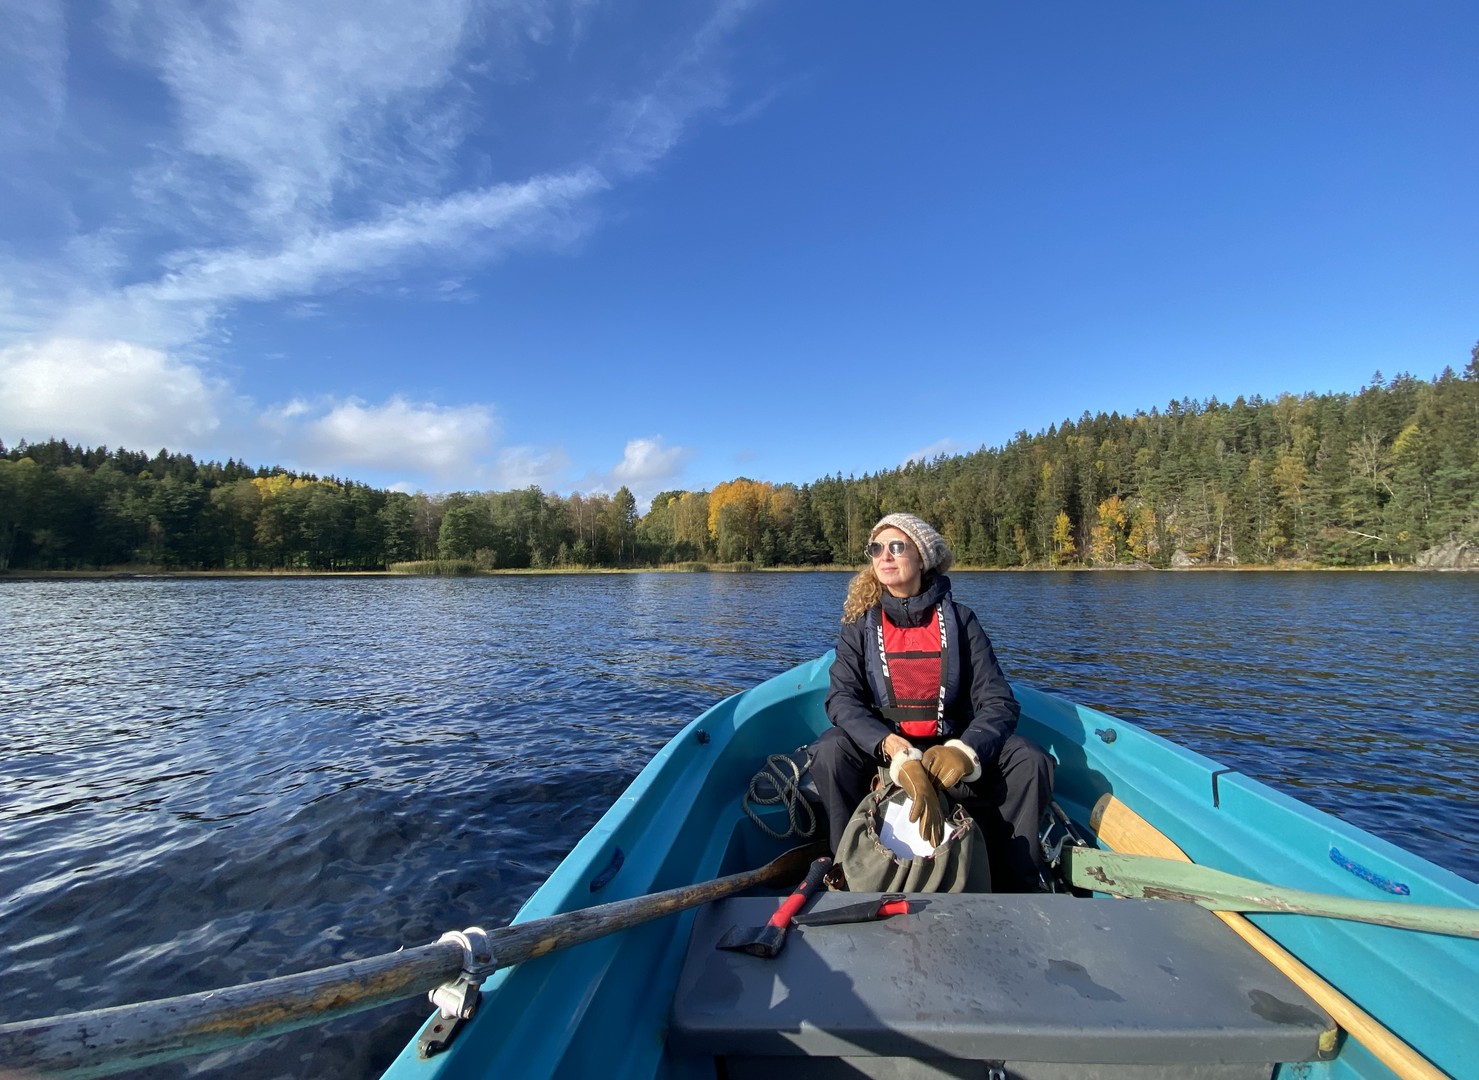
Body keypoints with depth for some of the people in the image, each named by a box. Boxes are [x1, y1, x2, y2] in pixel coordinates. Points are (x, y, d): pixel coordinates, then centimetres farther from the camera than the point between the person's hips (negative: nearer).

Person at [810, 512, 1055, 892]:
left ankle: (1014, 884, -4)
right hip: (881, 750, -1)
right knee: (831, 752, -30)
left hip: (950, 750, 1)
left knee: (1031, 761, -22)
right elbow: (841, 699, -17)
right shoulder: (861, 623, -5)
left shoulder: (959, 620, -4)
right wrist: (896, 751, -35)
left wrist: (965, 750, -31)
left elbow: (999, 701, -10)